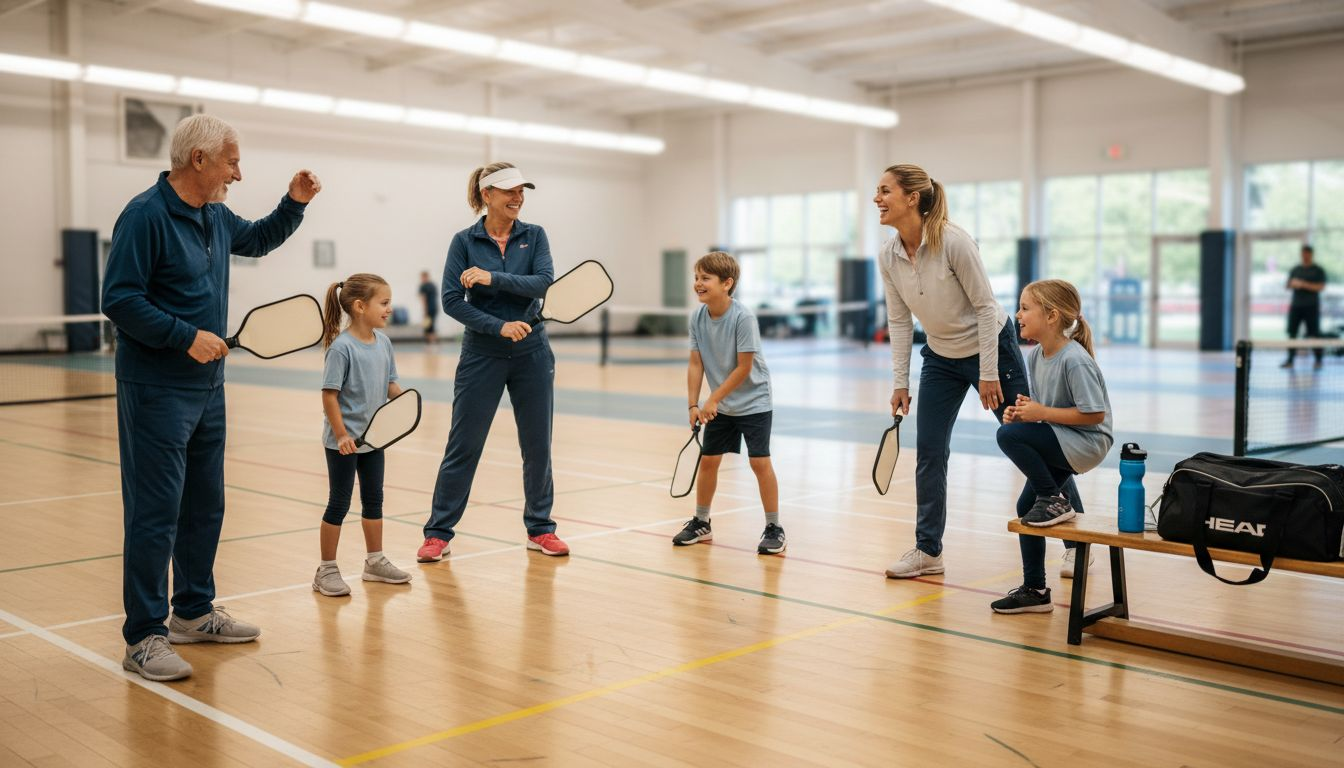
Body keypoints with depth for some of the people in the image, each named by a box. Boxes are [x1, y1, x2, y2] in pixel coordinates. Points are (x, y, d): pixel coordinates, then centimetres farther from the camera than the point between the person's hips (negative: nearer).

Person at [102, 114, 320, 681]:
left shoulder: (215, 217, 11)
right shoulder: (146, 216, -15)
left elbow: (259, 240, 31)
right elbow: (119, 300, -18)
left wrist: (294, 203, 16)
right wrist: (186, 336, -22)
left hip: (207, 387, 9)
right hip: (156, 393, -9)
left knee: (204, 507, 16)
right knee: (155, 515, -5)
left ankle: (194, 612, 29)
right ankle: (144, 638, 3)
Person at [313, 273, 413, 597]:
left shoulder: (384, 342, 2)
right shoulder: (342, 347, -19)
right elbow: (329, 394, -19)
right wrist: (341, 435, -21)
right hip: (344, 442, -7)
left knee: (374, 498, 16)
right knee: (339, 503, 3)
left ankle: (375, 561, 30)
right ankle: (327, 570, 15)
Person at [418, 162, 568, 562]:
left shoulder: (534, 236, 2)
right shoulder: (465, 241, -4)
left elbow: (544, 282, -13)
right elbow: (452, 301, -10)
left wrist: (493, 278, -23)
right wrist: (499, 326, -20)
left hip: (531, 352, 2)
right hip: (482, 354, -2)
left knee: (538, 446, 8)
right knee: (462, 446, 1)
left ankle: (540, 529, 22)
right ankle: (438, 534, 11)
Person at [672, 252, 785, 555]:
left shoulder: (743, 317, -24)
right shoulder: (697, 317, -8)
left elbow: (744, 368, -21)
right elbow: (696, 364, -4)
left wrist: (713, 400, -19)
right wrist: (693, 404, -11)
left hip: (752, 401, -5)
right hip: (720, 405, 6)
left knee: (759, 461, -9)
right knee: (708, 460, 9)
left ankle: (774, 528, 3)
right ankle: (701, 523, 25)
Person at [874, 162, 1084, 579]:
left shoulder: (953, 241, -25)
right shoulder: (888, 256, -7)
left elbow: (986, 305, -20)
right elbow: (899, 321, 1)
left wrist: (988, 374, -20)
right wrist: (900, 382, -1)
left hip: (991, 346, -5)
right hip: (940, 357, 6)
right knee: (929, 450, 0)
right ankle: (928, 551, 11)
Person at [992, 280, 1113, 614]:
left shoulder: (1074, 360, -22)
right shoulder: (1035, 356, 4)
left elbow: (1095, 414, -23)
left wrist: (1041, 413, -22)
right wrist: (1021, 411, -7)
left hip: (1086, 443, -9)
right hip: (1060, 443, 9)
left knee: (1008, 436, -24)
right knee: (1026, 506, 7)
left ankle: (1055, 501, -8)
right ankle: (1035, 591, 19)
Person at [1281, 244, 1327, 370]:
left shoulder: (1318, 270, 2)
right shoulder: (1295, 270, 15)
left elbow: (1321, 287, -8)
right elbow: (1288, 285, 16)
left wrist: (1304, 284, -16)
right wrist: (1293, 284, -6)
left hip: (1312, 306, -4)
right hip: (1295, 306, 4)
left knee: (1314, 334, -5)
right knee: (1292, 332, 1)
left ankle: (1319, 360, 1)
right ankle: (1290, 360, 4)